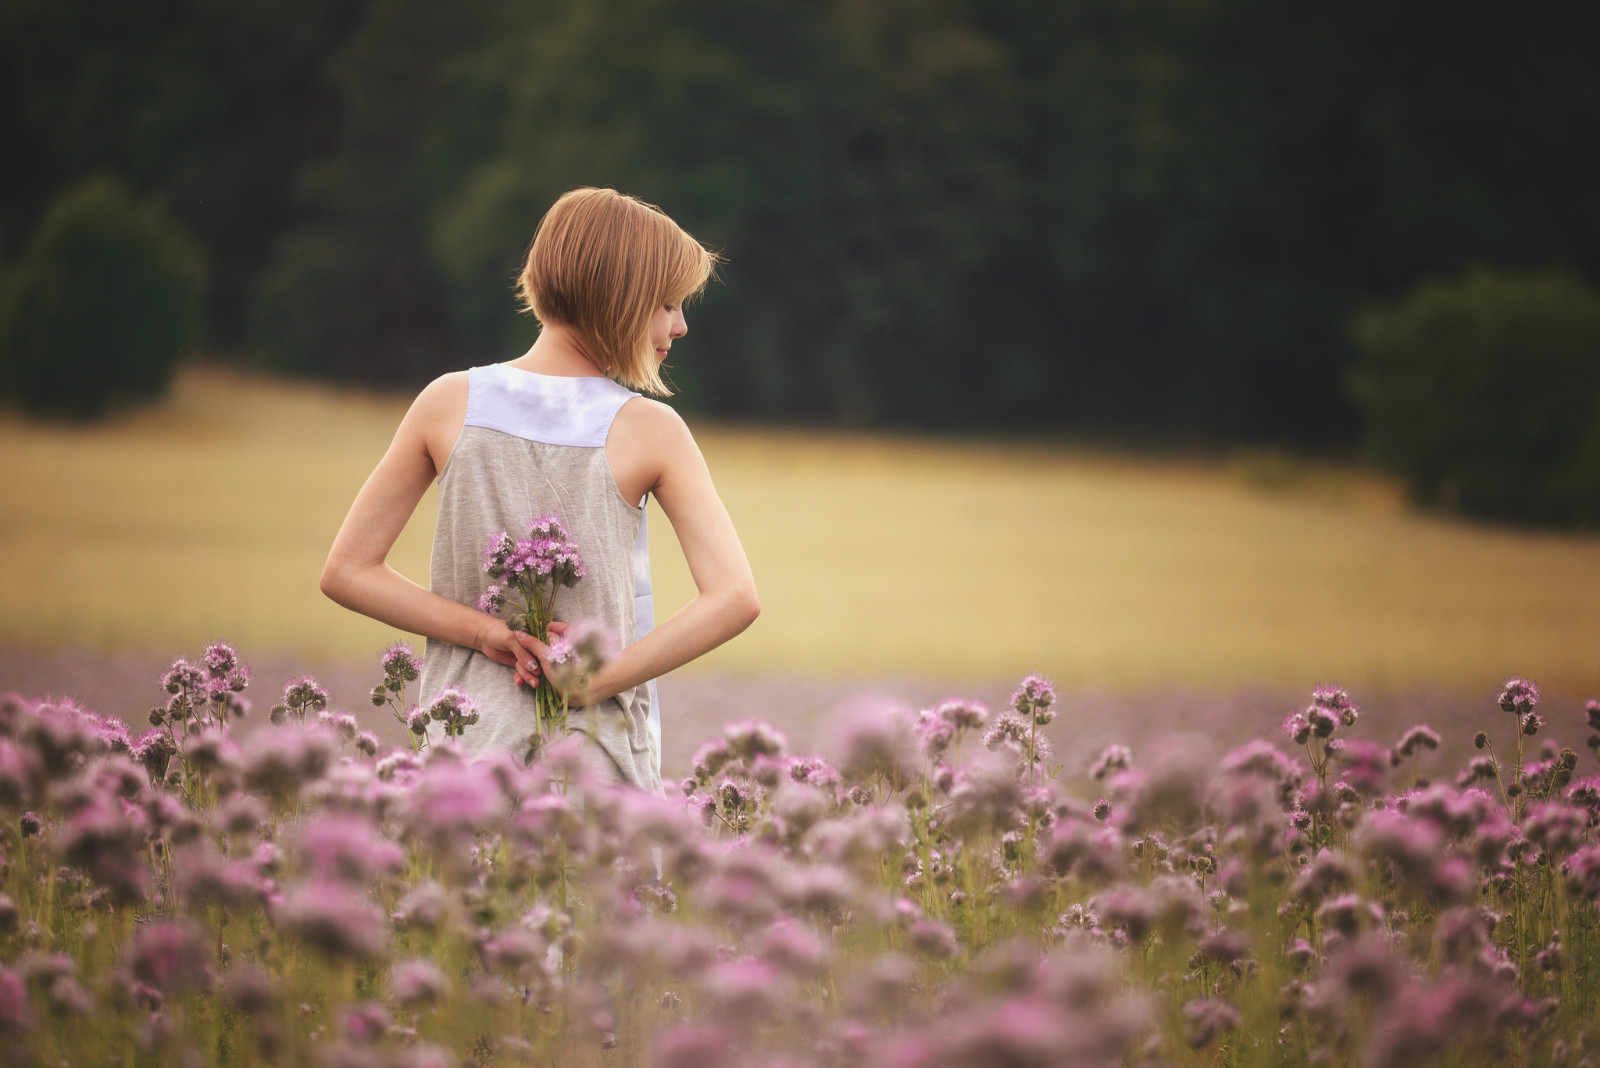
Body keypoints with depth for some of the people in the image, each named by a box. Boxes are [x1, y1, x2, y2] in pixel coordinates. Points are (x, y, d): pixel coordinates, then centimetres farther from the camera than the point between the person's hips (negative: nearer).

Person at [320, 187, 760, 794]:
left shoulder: (449, 403, 0)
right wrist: (592, 682, -14)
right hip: (599, 763, -3)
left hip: (462, 749, 3)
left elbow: (347, 572, 0)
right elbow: (735, 598, -17)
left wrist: (487, 633, -6)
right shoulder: (649, 431, -8)